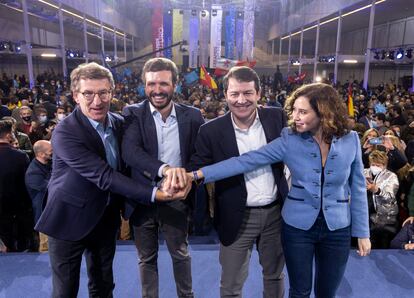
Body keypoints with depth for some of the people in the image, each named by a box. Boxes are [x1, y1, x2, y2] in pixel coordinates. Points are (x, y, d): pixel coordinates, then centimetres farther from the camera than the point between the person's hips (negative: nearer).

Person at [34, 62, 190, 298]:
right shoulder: (65, 133, -23)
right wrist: (154, 194, -36)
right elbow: (104, 176, -31)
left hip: (107, 217, 5)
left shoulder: (120, 123, -3)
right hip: (70, 218, -5)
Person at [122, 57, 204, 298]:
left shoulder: (192, 116, -4)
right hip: (142, 199, 0)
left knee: (181, 254, 20)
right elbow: (130, 151, -25)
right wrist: (164, 168, -40)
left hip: (177, 198, 1)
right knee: (147, 258, 19)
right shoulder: (133, 114, -8)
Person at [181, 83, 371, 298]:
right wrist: (197, 174, -25)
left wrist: (362, 232, 3)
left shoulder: (350, 140, -8)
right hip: (298, 226, -1)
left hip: (337, 229, 1)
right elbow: (247, 160, -18)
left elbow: (357, 188, 1)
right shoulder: (289, 140, -12)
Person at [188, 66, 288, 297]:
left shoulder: (277, 118, -4)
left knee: (275, 276, 25)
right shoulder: (212, 131, -10)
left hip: (276, 211, 3)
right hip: (238, 217, -2)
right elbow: (199, 170, -9)